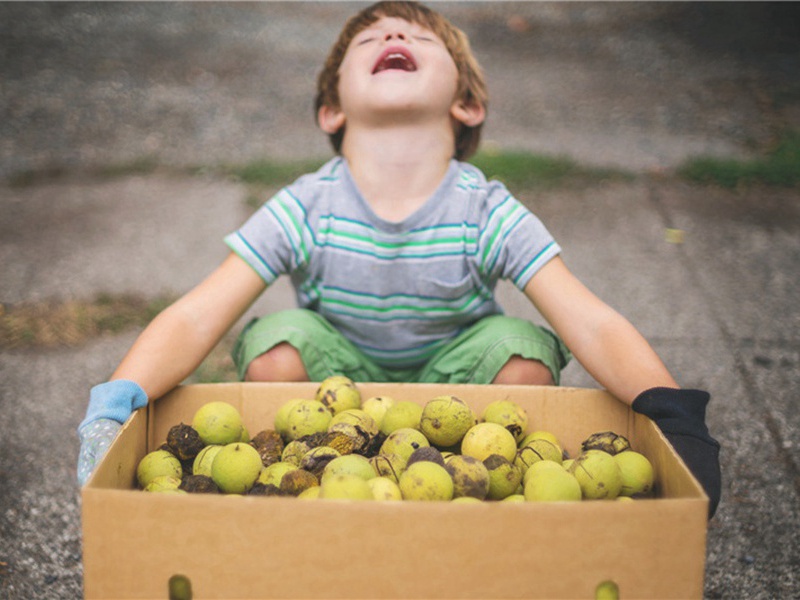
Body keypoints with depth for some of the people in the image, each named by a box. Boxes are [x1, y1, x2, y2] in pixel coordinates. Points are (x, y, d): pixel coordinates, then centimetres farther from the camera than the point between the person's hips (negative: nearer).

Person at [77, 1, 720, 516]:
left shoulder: (488, 214, -21)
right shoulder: (306, 210, -21)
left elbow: (593, 325, -30)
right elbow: (194, 319, -27)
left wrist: (672, 413, -47)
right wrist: (114, 405, -45)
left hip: (450, 378, 1)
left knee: (524, 349, -28)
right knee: (277, 342, -29)